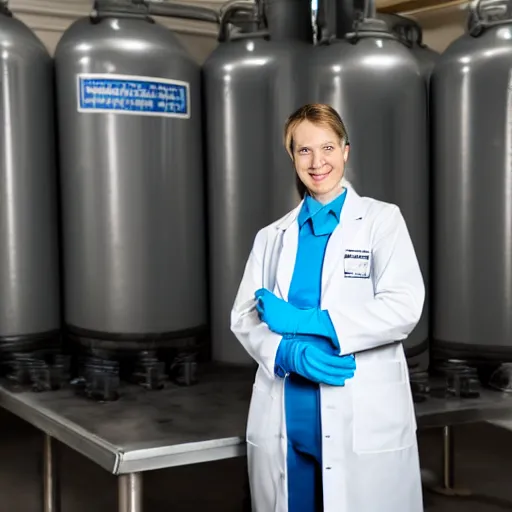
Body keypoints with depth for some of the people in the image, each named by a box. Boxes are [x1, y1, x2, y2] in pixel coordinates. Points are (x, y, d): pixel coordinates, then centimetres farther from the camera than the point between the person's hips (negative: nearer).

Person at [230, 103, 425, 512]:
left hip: (364, 422, -3)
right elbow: (244, 316, 8)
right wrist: (290, 353, -13)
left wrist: (303, 321, -13)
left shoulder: (382, 220, 4)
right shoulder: (272, 236, 15)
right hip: (283, 421, 3)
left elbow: (404, 308, -9)